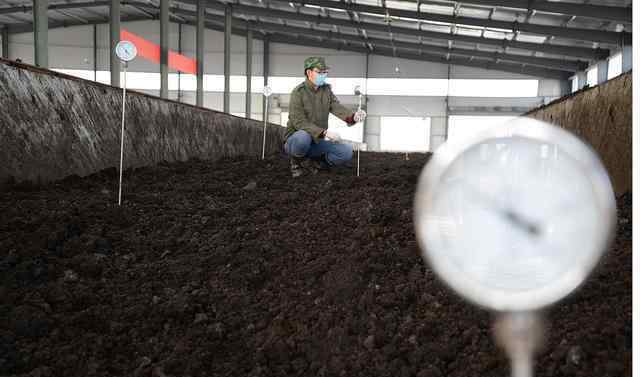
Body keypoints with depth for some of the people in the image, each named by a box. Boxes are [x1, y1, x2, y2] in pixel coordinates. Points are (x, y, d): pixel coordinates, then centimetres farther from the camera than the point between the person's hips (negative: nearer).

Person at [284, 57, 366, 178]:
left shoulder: (326, 90, 6)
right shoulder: (298, 92, -14)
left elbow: (337, 108, -12)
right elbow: (299, 122, -24)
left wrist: (353, 116, -34)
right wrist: (324, 133, -36)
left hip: (317, 142, 5)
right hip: (295, 140, -5)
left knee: (347, 152, -14)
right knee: (303, 136, -40)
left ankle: (310, 163, 4)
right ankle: (296, 161, -7)